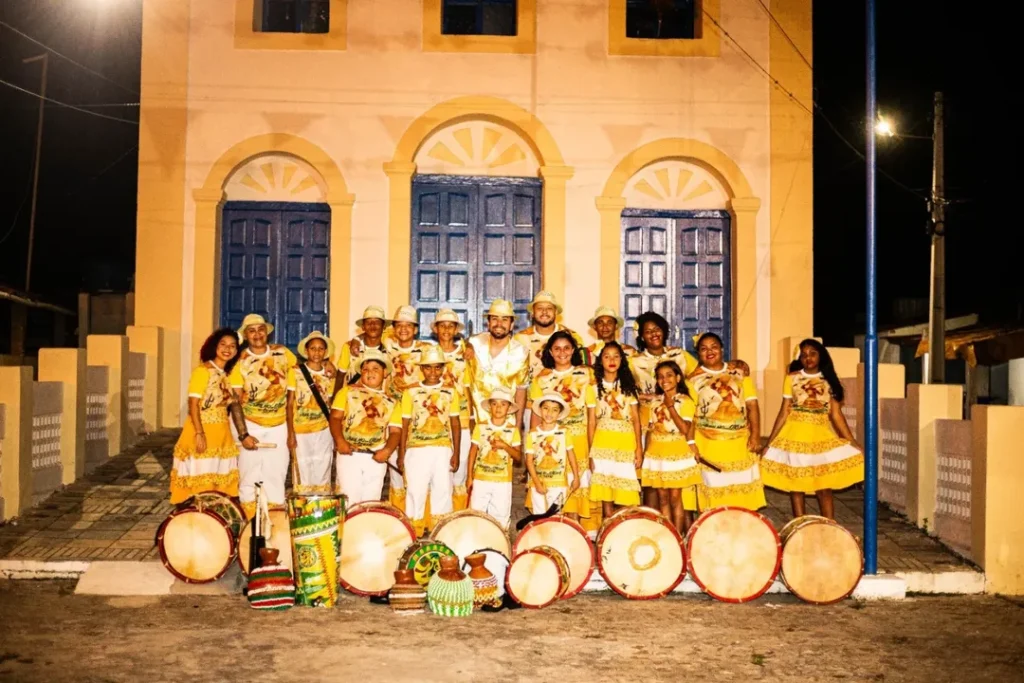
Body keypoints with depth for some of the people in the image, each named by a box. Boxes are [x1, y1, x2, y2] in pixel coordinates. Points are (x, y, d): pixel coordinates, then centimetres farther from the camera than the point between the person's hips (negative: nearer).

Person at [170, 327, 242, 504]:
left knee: (219, 481, 12)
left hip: (222, 433, 7)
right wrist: (199, 433, -22)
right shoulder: (202, 371, -10)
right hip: (203, 431, -7)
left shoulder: (228, 374, 11)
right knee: (200, 481, -3)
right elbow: (193, 404, -15)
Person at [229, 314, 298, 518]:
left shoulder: (282, 352, -3)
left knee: (276, 474, 6)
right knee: (248, 475, 3)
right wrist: (243, 434, -19)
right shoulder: (240, 362, -11)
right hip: (251, 424, -2)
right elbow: (235, 402, -12)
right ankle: (248, 521, 14)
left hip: (279, 425, 2)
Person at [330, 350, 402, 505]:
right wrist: (339, 440, -16)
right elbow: (335, 418, 2)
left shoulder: (391, 403, 12)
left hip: (376, 458, 2)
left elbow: (395, 431, 6)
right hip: (349, 455, -2)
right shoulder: (348, 391, 9)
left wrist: (387, 450, -14)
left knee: (371, 502, 3)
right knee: (349, 500, -6)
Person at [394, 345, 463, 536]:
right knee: (415, 492, 1)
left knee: (442, 491, 3)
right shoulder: (411, 392, 5)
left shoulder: (451, 392, 7)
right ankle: (414, 534, 12)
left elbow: (455, 424, 8)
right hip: (416, 450, -1)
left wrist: (456, 454, 2)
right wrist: (401, 455, 1)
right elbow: (404, 425, 5)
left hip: (443, 450, 1)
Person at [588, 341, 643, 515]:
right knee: (605, 491, -1)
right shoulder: (595, 386, 5)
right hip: (603, 442, -1)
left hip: (626, 442, 1)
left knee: (625, 487, -1)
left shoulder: (628, 386, 9)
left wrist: (639, 447, -3)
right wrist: (591, 452, -3)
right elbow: (591, 421, 3)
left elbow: (636, 419, 6)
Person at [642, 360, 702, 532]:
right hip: (657, 455, 4)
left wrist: (670, 406, -17)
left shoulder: (685, 401, -5)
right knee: (662, 497, 7)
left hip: (677, 454, -4)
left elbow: (685, 429, -16)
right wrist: (645, 452, 6)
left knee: (675, 496, -2)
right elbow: (650, 430, 12)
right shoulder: (655, 402, 10)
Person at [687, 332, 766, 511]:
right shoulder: (694, 379, 2)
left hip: (740, 443, 2)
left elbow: (752, 405, 2)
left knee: (743, 491, 6)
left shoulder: (739, 373, 7)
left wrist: (755, 435, -7)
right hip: (710, 446, -2)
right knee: (715, 492, 2)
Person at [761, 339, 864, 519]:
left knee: (825, 488, 0)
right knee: (795, 486, 4)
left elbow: (836, 414, 4)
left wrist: (852, 441, -2)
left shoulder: (829, 381, 5)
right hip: (795, 436, -1)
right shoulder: (792, 378, 1)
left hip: (821, 436, 1)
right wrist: (770, 442, -2)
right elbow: (784, 412, 2)